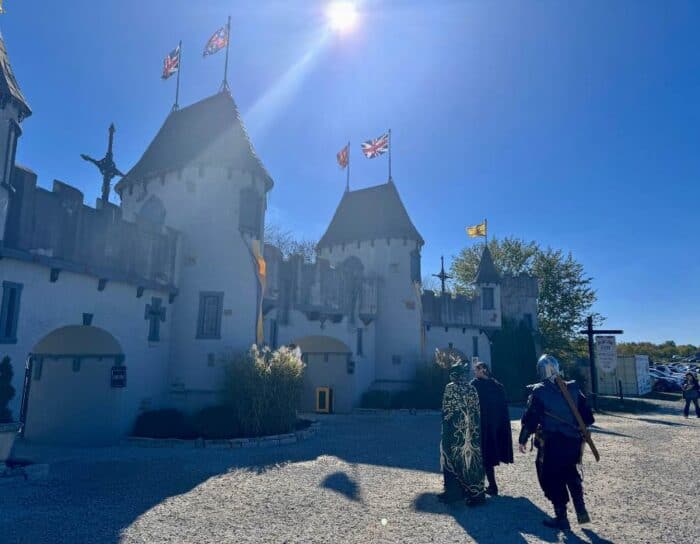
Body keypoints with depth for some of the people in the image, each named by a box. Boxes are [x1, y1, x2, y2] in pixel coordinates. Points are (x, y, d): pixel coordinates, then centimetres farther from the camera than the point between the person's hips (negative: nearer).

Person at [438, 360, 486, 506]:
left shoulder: (450, 388, -10)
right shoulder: (472, 388, 4)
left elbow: (446, 411, -10)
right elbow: (476, 411, 5)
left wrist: (445, 430, -2)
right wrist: (474, 428, 10)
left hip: (455, 430, -5)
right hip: (472, 431, 5)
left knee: (455, 458, 5)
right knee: (472, 457, 12)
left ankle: (454, 492, 11)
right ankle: (475, 492, 19)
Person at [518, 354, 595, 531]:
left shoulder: (539, 391, -11)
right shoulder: (572, 388, 3)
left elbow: (530, 418, -10)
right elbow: (586, 413, 9)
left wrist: (522, 439, 0)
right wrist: (580, 430, 25)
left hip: (551, 443, -5)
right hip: (573, 441, 5)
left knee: (552, 479, 8)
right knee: (571, 474, 26)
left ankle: (561, 518, 12)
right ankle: (581, 510, 23)